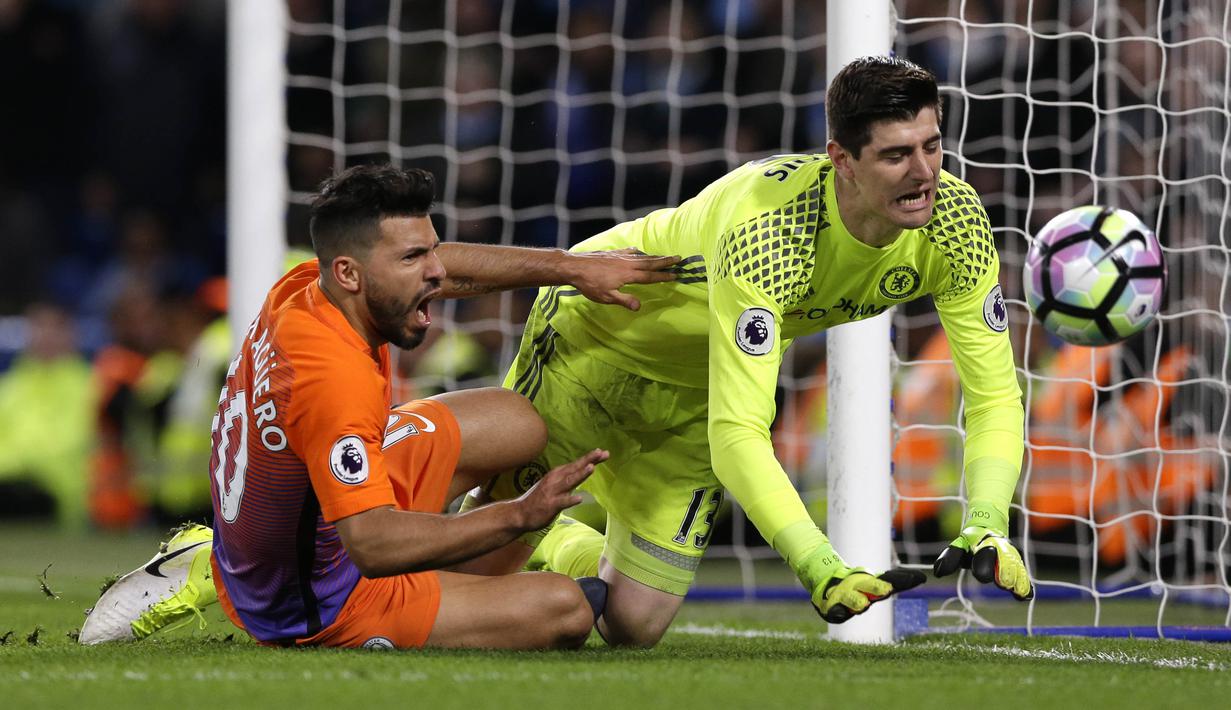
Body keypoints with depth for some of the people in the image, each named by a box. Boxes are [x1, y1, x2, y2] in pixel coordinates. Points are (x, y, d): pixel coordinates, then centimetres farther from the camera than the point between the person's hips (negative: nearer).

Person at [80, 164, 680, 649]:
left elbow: (445, 265, 8)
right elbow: (374, 545, -41)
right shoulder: (337, 378, -37)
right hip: (318, 607, -8)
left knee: (516, 421, 20)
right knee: (566, 612, -13)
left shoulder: (304, 288, -12)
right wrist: (519, 515, -39)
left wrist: (572, 268, 4)